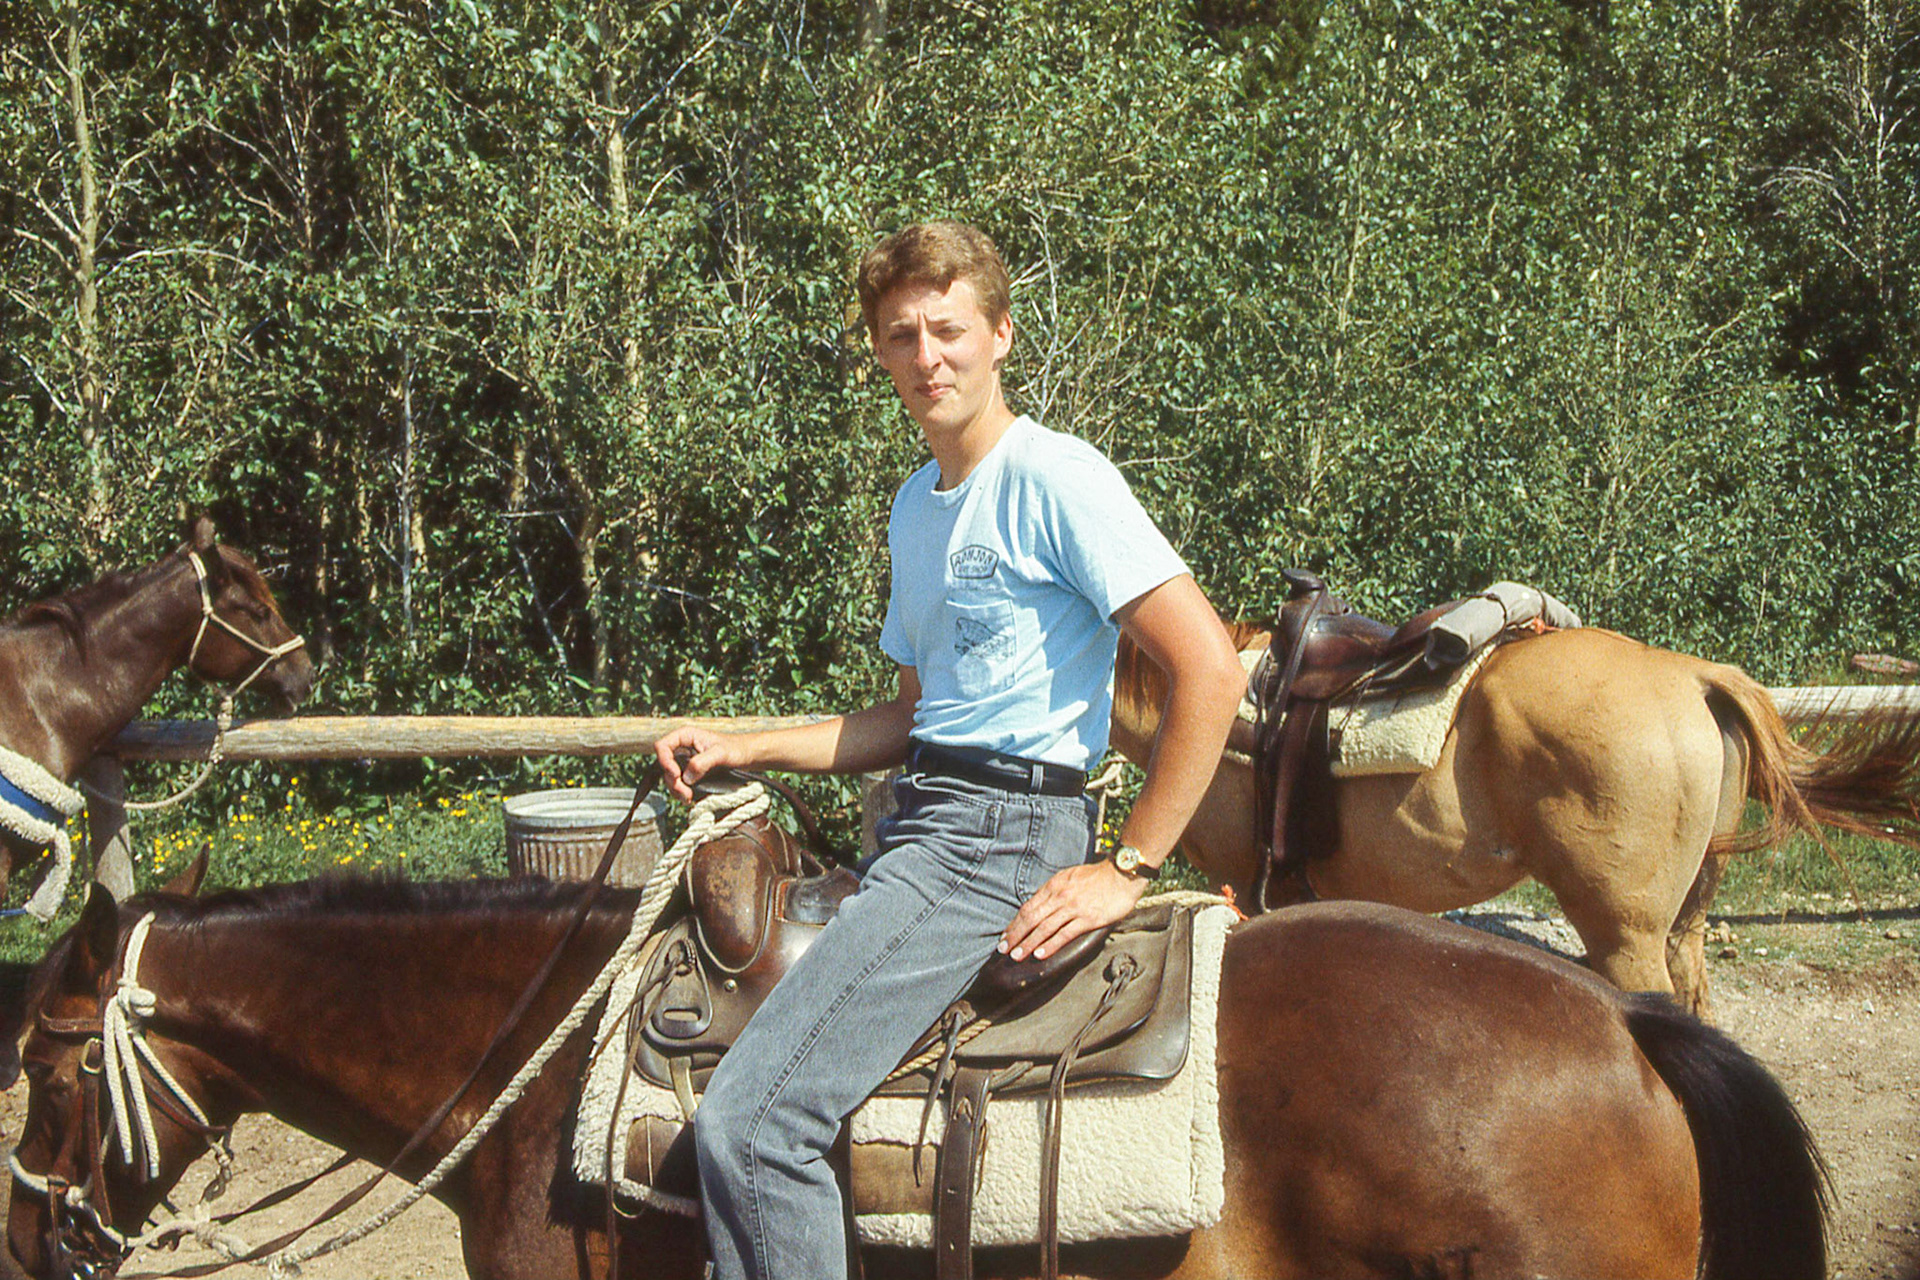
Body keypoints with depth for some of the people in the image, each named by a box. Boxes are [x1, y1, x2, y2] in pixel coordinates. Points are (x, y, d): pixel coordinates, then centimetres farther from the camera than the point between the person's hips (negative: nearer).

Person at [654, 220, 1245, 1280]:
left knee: (748, 1122, -21)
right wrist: (741, 749, 17)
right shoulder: (916, 503, 18)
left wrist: (1126, 871, -17)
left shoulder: (1054, 478, -11)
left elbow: (1209, 668, -18)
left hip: (998, 833, -10)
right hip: (921, 821, 10)